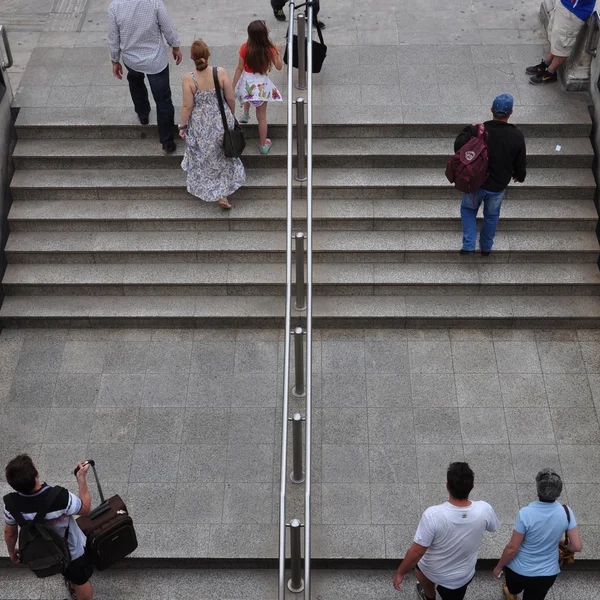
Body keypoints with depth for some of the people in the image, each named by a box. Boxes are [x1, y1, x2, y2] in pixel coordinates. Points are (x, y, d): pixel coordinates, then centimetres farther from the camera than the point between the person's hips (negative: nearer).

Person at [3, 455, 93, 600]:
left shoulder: (11, 503, -30)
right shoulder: (60, 497, -42)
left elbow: (10, 532, -8)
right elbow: (85, 509, -20)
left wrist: (11, 551, 12)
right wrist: (81, 478, -15)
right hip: (72, 550, -4)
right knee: (82, 581, 25)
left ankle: (72, 584, 64)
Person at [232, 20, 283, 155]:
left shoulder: (245, 48, -15)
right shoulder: (270, 49, -17)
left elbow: (239, 68, -10)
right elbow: (279, 67, -6)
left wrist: (232, 87, -2)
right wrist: (278, 53, 10)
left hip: (247, 82, 1)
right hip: (262, 85, -1)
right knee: (261, 117, 13)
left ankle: (245, 114, 50)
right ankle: (263, 145, 24)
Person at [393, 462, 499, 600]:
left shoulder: (433, 515, -38)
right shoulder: (484, 510, -28)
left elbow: (416, 552, -28)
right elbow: (493, 527, -3)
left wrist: (400, 573, -10)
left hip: (433, 571, -1)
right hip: (462, 576, 1)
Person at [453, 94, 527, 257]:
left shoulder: (478, 131, -22)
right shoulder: (517, 136, -16)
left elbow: (458, 147, -11)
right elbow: (521, 162, -5)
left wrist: (468, 129, 4)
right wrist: (519, 175, 17)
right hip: (498, 187, 1)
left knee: (468, 209, 25)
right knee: (492, 216, 25)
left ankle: (468, 245, 16)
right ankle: (486, 247, 42)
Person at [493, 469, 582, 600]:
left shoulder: (526, 514, -30)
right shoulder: (566, 512, -20)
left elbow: (512, 548, -21)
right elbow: (577, 546, -12)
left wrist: (499, 566, -4)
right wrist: (564, 546, 11)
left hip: (519, 570, -1)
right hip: (547, 573, 2)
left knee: (513, 588, 33)